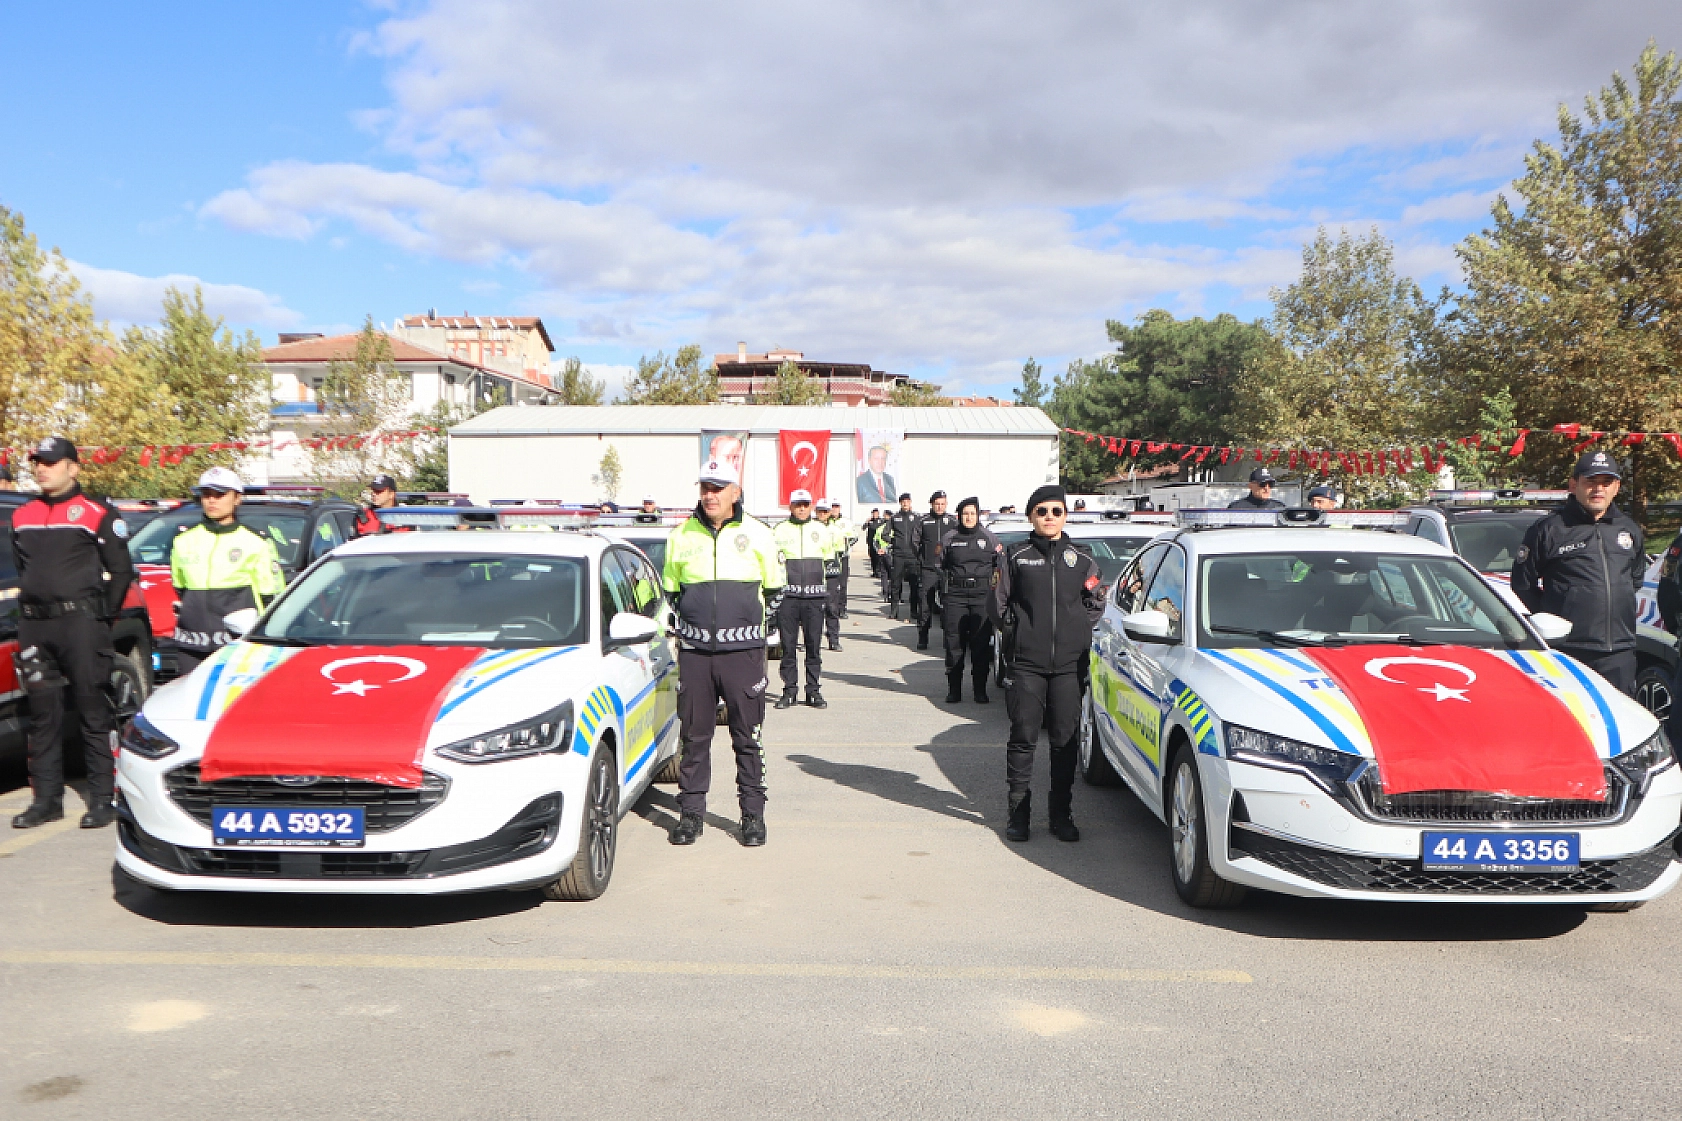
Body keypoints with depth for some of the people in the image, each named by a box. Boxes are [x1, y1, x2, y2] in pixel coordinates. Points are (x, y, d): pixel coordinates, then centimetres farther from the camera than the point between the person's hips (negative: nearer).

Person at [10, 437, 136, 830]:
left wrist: (101, 614, -2)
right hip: (33, 625, 6)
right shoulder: (22, 516, 15)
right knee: (42, 713, 9)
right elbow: (21, 568, 24)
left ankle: (103, 798, 1)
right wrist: (28, 607, 14)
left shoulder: (97, 514, -2)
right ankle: (46, 799, 15)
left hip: (79, 623, -6)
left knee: (93, 711, -3)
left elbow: (121, 571, -2)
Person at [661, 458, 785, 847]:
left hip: (743, 651, -1)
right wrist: (692, 621, 9)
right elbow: (670, 592, 19)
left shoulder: (757, 534, 2)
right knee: (694, 737, 6)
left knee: (747, 738, 2)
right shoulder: (681, 535, 7)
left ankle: (753, 814, 12)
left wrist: (749, 621, 9)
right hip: (694, 651, 2)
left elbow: (774, 591, 13)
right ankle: (691, 812, 16)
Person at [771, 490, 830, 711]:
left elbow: (829, 560, 18)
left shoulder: (820, 530, 11)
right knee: (788, 645, 1)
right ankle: (790, 690, 9)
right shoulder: (780, 530, 6)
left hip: (814, 595, 1)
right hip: (788, 595, -1)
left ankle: (814, 690, 12)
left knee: (814, 645, 4)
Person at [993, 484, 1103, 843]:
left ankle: (1061, 815, 13)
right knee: (1023, 737, 1)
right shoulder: (1016, 557, 7)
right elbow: (999, 604, 8)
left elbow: (1096, 605, 17)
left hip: (1069, 664, 2)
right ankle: (1018, 813, 9)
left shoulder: (1082, 560, 12)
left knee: (1066, 740, 4)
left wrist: (1077, 630, 5)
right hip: (1025, 664, -2)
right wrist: (1017, 632, 0)